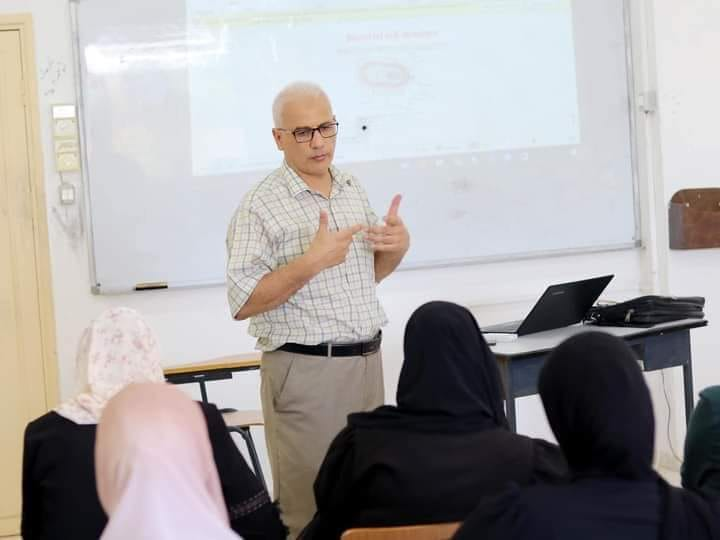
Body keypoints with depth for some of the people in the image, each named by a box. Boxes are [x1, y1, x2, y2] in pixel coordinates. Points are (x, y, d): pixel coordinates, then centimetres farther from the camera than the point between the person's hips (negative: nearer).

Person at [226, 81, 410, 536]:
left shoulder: (353, 188, 10)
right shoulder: (261, 206, -10)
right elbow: (243, 303, -15)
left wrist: (398, 246, 0)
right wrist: (312, 260, -22)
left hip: (367, 361, 6)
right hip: (305, 370, -6)